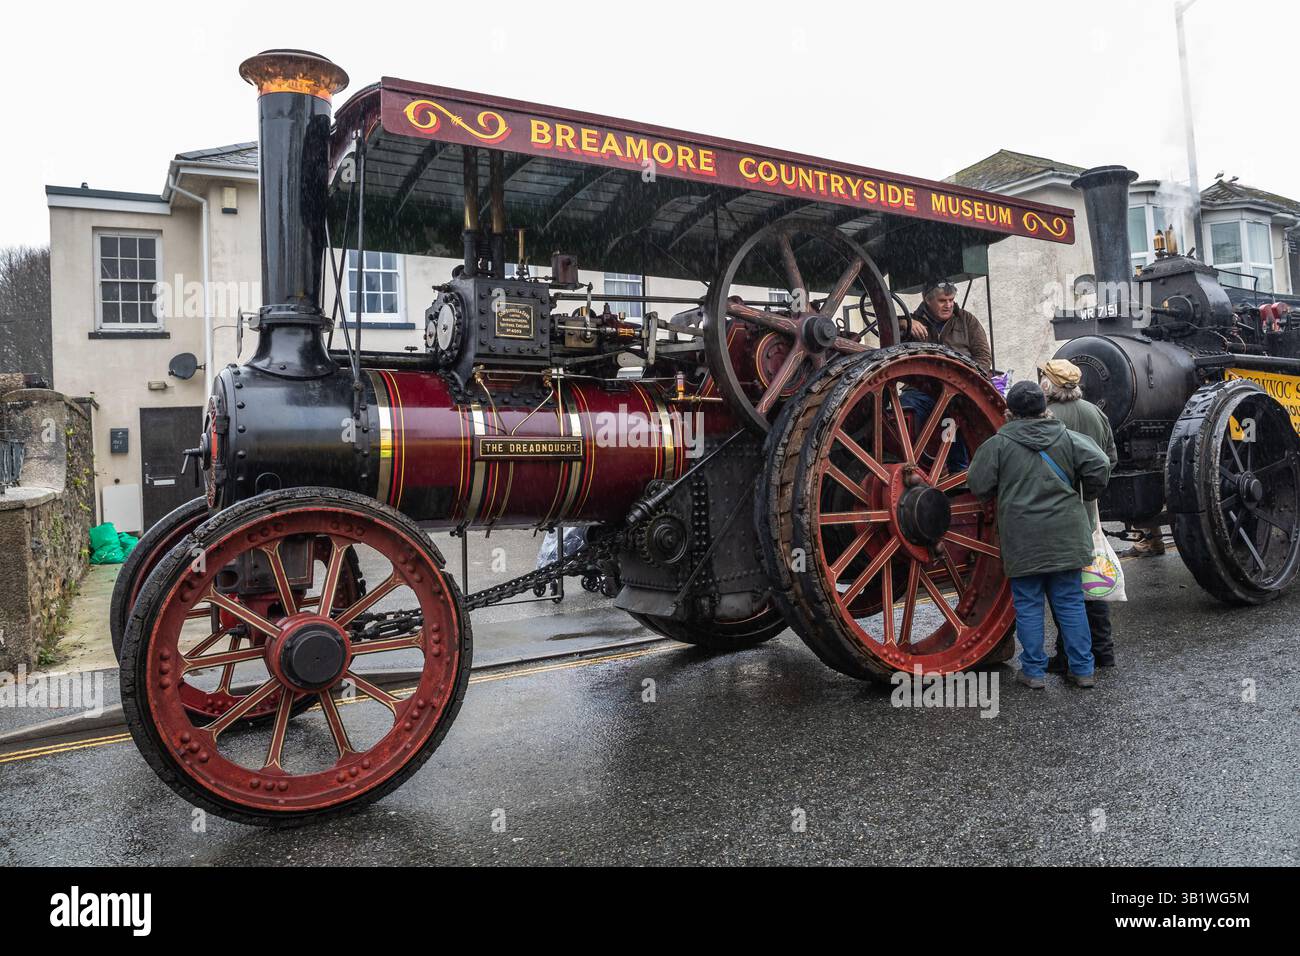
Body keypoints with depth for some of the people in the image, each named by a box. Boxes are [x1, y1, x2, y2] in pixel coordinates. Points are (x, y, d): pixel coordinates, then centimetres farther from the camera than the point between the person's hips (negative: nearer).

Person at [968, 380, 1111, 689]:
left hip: (1022, 540, -2)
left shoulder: (998, 444, -5)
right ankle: (1082, 669, 17)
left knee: (1028, 604, 7)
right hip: (1065, 535, 3)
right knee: (1070, 601, 11)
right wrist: (1088, 496, 15)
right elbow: (1099, 465, -3)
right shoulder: (1067, 438, 3)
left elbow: (978, 486, -3)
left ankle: (1033, 670, 11)